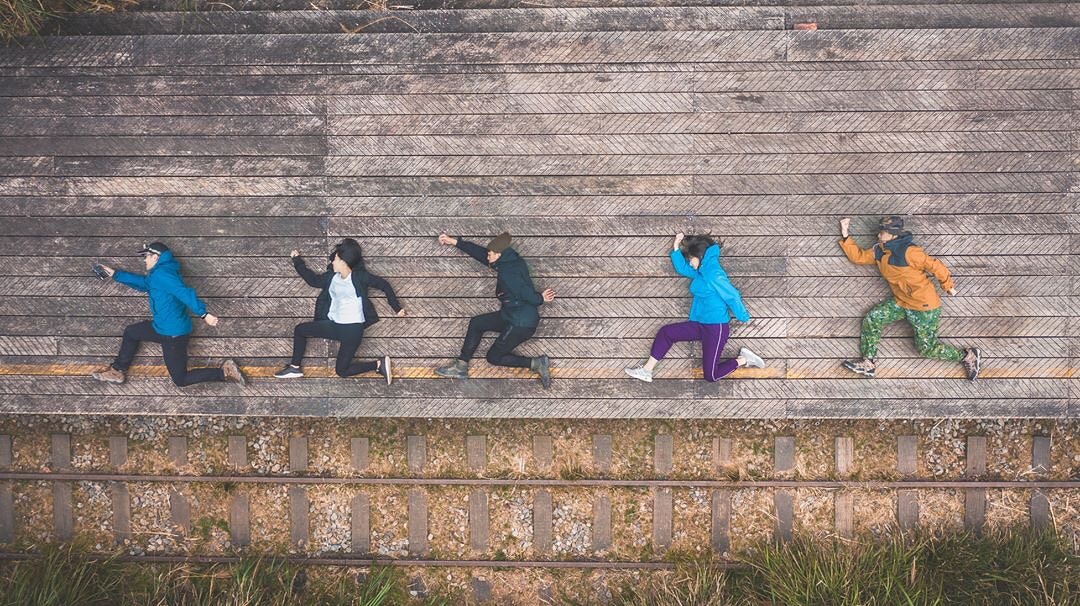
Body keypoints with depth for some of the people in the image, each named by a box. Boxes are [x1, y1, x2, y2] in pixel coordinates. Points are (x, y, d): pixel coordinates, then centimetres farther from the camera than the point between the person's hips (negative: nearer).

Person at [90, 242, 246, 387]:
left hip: (174, 335, -10)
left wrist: (203, 313, -40)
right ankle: (118, 371, 33)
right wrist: (116, 274, 36)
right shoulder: (156, 274, 13)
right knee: (130, 333, 24)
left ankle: (224, 372, -2)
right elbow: (142, 282, 31)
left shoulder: (161, 274, -20)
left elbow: (184, 293, -31)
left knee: (181, 380, -3)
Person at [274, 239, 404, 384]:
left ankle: (379, 365, 5)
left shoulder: (359, 276, -10)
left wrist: (396, 308, -3)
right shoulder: (332, 276, 8)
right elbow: (313, 280, 22)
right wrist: (297, 261, 23)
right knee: (300, 329, 7)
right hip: (334, 324, 7)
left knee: (341, 371, -5)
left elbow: (384, 285, -5)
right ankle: (295, 367, 18)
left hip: (353, 328, -7)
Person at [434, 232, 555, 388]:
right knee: (476, 323, 13)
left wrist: (540, 299, -5)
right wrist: (456, 242, 18)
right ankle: (461, 366, 17)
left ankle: (535, 364, 2)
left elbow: (527, 294, -27)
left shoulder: (507, 271, -23)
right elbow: (481, 253, 15)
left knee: (494, 357, 6)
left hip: (521, 325, -10)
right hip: (512, 317, 10)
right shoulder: (510, 261, 6)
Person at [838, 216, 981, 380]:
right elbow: (858, 257, 9)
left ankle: (968, 356, 14)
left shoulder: (908, 252, -23)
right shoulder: (879, 252, 1)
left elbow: (934, 265, -16)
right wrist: (845, 236, 1)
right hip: (901, 302, 8)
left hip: (925, 306, -8)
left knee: (926, 348, -3)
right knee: (871, 319, -3)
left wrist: (948, 285, -5)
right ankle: (868, 363, 1)